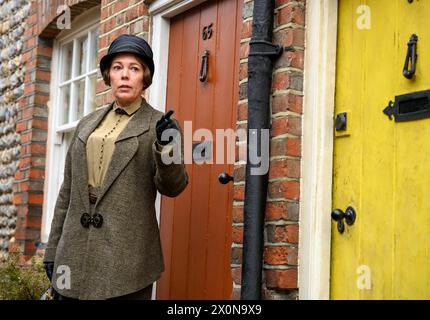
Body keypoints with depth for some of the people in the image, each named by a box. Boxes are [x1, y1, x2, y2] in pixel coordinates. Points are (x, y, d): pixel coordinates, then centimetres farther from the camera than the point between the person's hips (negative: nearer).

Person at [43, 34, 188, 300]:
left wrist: (166, 148, -24)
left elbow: (172, 187, -6)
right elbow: (68, 190, 16)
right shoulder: (87, 124, 14)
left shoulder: (159, 124, 1)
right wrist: (53, 249, 13)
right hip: (75, 254, 4)